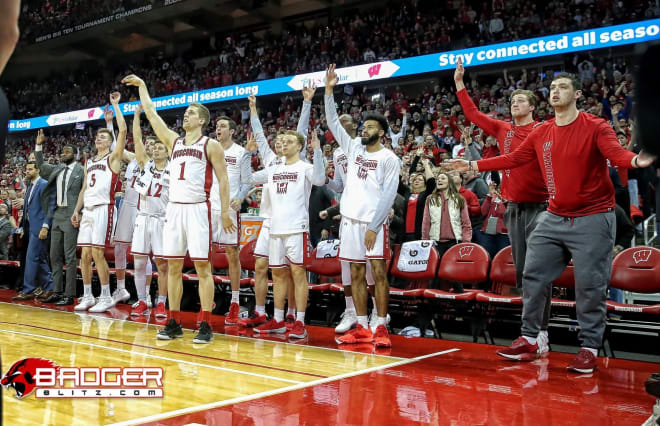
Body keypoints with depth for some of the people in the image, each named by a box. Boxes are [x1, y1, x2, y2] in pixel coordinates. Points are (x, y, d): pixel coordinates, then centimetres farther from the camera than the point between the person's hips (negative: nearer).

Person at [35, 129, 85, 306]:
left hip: (71, 216, -7)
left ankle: (69, 295, -2)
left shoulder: (81, 170, -4)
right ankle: (57, 292, 17)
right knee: (55, 256, 9)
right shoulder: (57, 169, 14)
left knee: (70, 257, -6)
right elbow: (41, 166, 27)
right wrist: (39, 146, 15)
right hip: (57, 215, 7)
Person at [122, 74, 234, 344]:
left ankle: (205, 325, -3)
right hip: (174, 208, 6)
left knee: (202, 266, -6)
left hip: (197, 209, -6)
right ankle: (174, 323, 13)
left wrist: (225, 212, -8)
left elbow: (223, 179, -2)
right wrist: (141, 85, 23)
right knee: (173, 266, 5)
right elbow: (151, 113, 21)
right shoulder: (173, 141, 17)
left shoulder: (211, 145, 1)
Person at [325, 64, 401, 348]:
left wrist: (374, 226, -15)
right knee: (356, 274, 7)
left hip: (374, 222, -5)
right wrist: (328, 91, 3)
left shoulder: (389, 159, -2)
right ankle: (362, 329, 13)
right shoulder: (354, 149, 13)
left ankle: (381, 328, 1)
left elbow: (388, 195, -8)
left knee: (379, 272, -5)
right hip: (350, 219, 5)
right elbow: (333, 123, 12)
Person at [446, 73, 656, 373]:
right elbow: (513, 159, 14)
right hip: (554, 218, 5)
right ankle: (529, 340, 18)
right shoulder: (541, 133, 6)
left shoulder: (595, 127, -8)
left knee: (590, 286, -3)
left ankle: (589, 349, 12)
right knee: (533, 276, 6)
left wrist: (636, 160, -46)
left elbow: (616, 153, -23)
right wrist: (473, 165, 12)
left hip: (592, 219, -5)